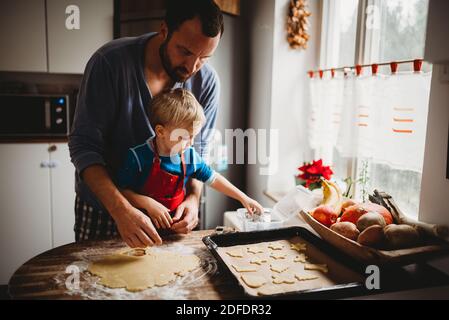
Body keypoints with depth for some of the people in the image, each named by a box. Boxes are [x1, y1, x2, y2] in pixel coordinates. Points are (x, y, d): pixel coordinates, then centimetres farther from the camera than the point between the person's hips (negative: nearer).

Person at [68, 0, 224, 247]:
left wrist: (194, 198, -19)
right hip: (104, 208, -2)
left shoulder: (206, 82, -12)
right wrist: (121, 209, -33)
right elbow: (83, 145, -21)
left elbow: (197, 150, -2)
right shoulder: (111, 61, -22)